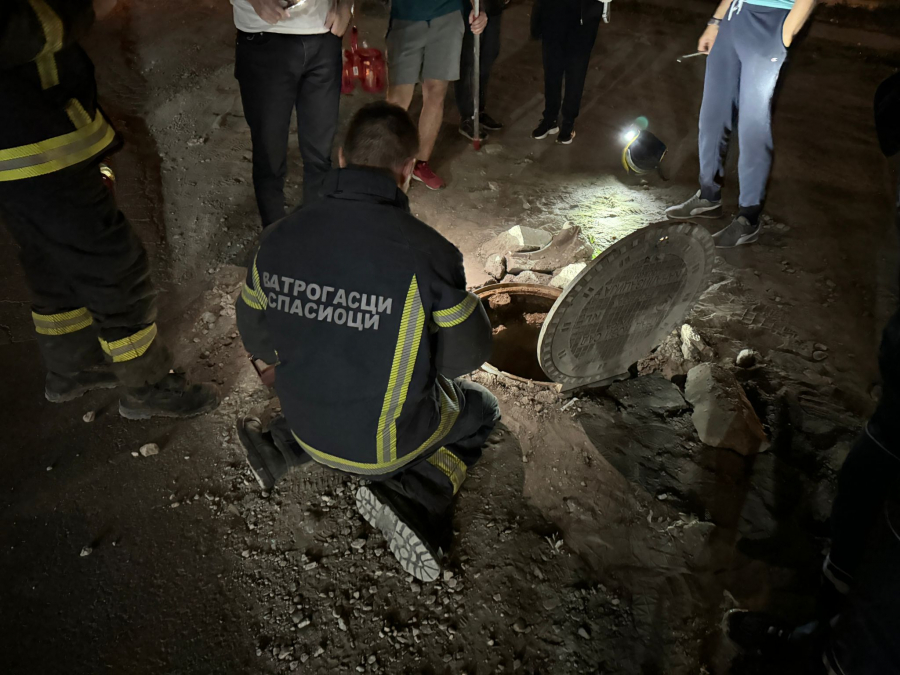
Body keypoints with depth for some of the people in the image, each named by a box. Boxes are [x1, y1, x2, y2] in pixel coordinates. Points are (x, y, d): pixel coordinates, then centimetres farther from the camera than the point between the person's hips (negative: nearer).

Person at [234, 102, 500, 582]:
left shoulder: (279, 238, -12)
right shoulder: (427, 251, -25)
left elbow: (255, 338, 3)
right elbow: (467, 354, -11)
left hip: (309, 427, 5)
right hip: (387, 445, -5)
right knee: (482, 408, 23)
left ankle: (279, 447, 19)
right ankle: (415, 498, -2)